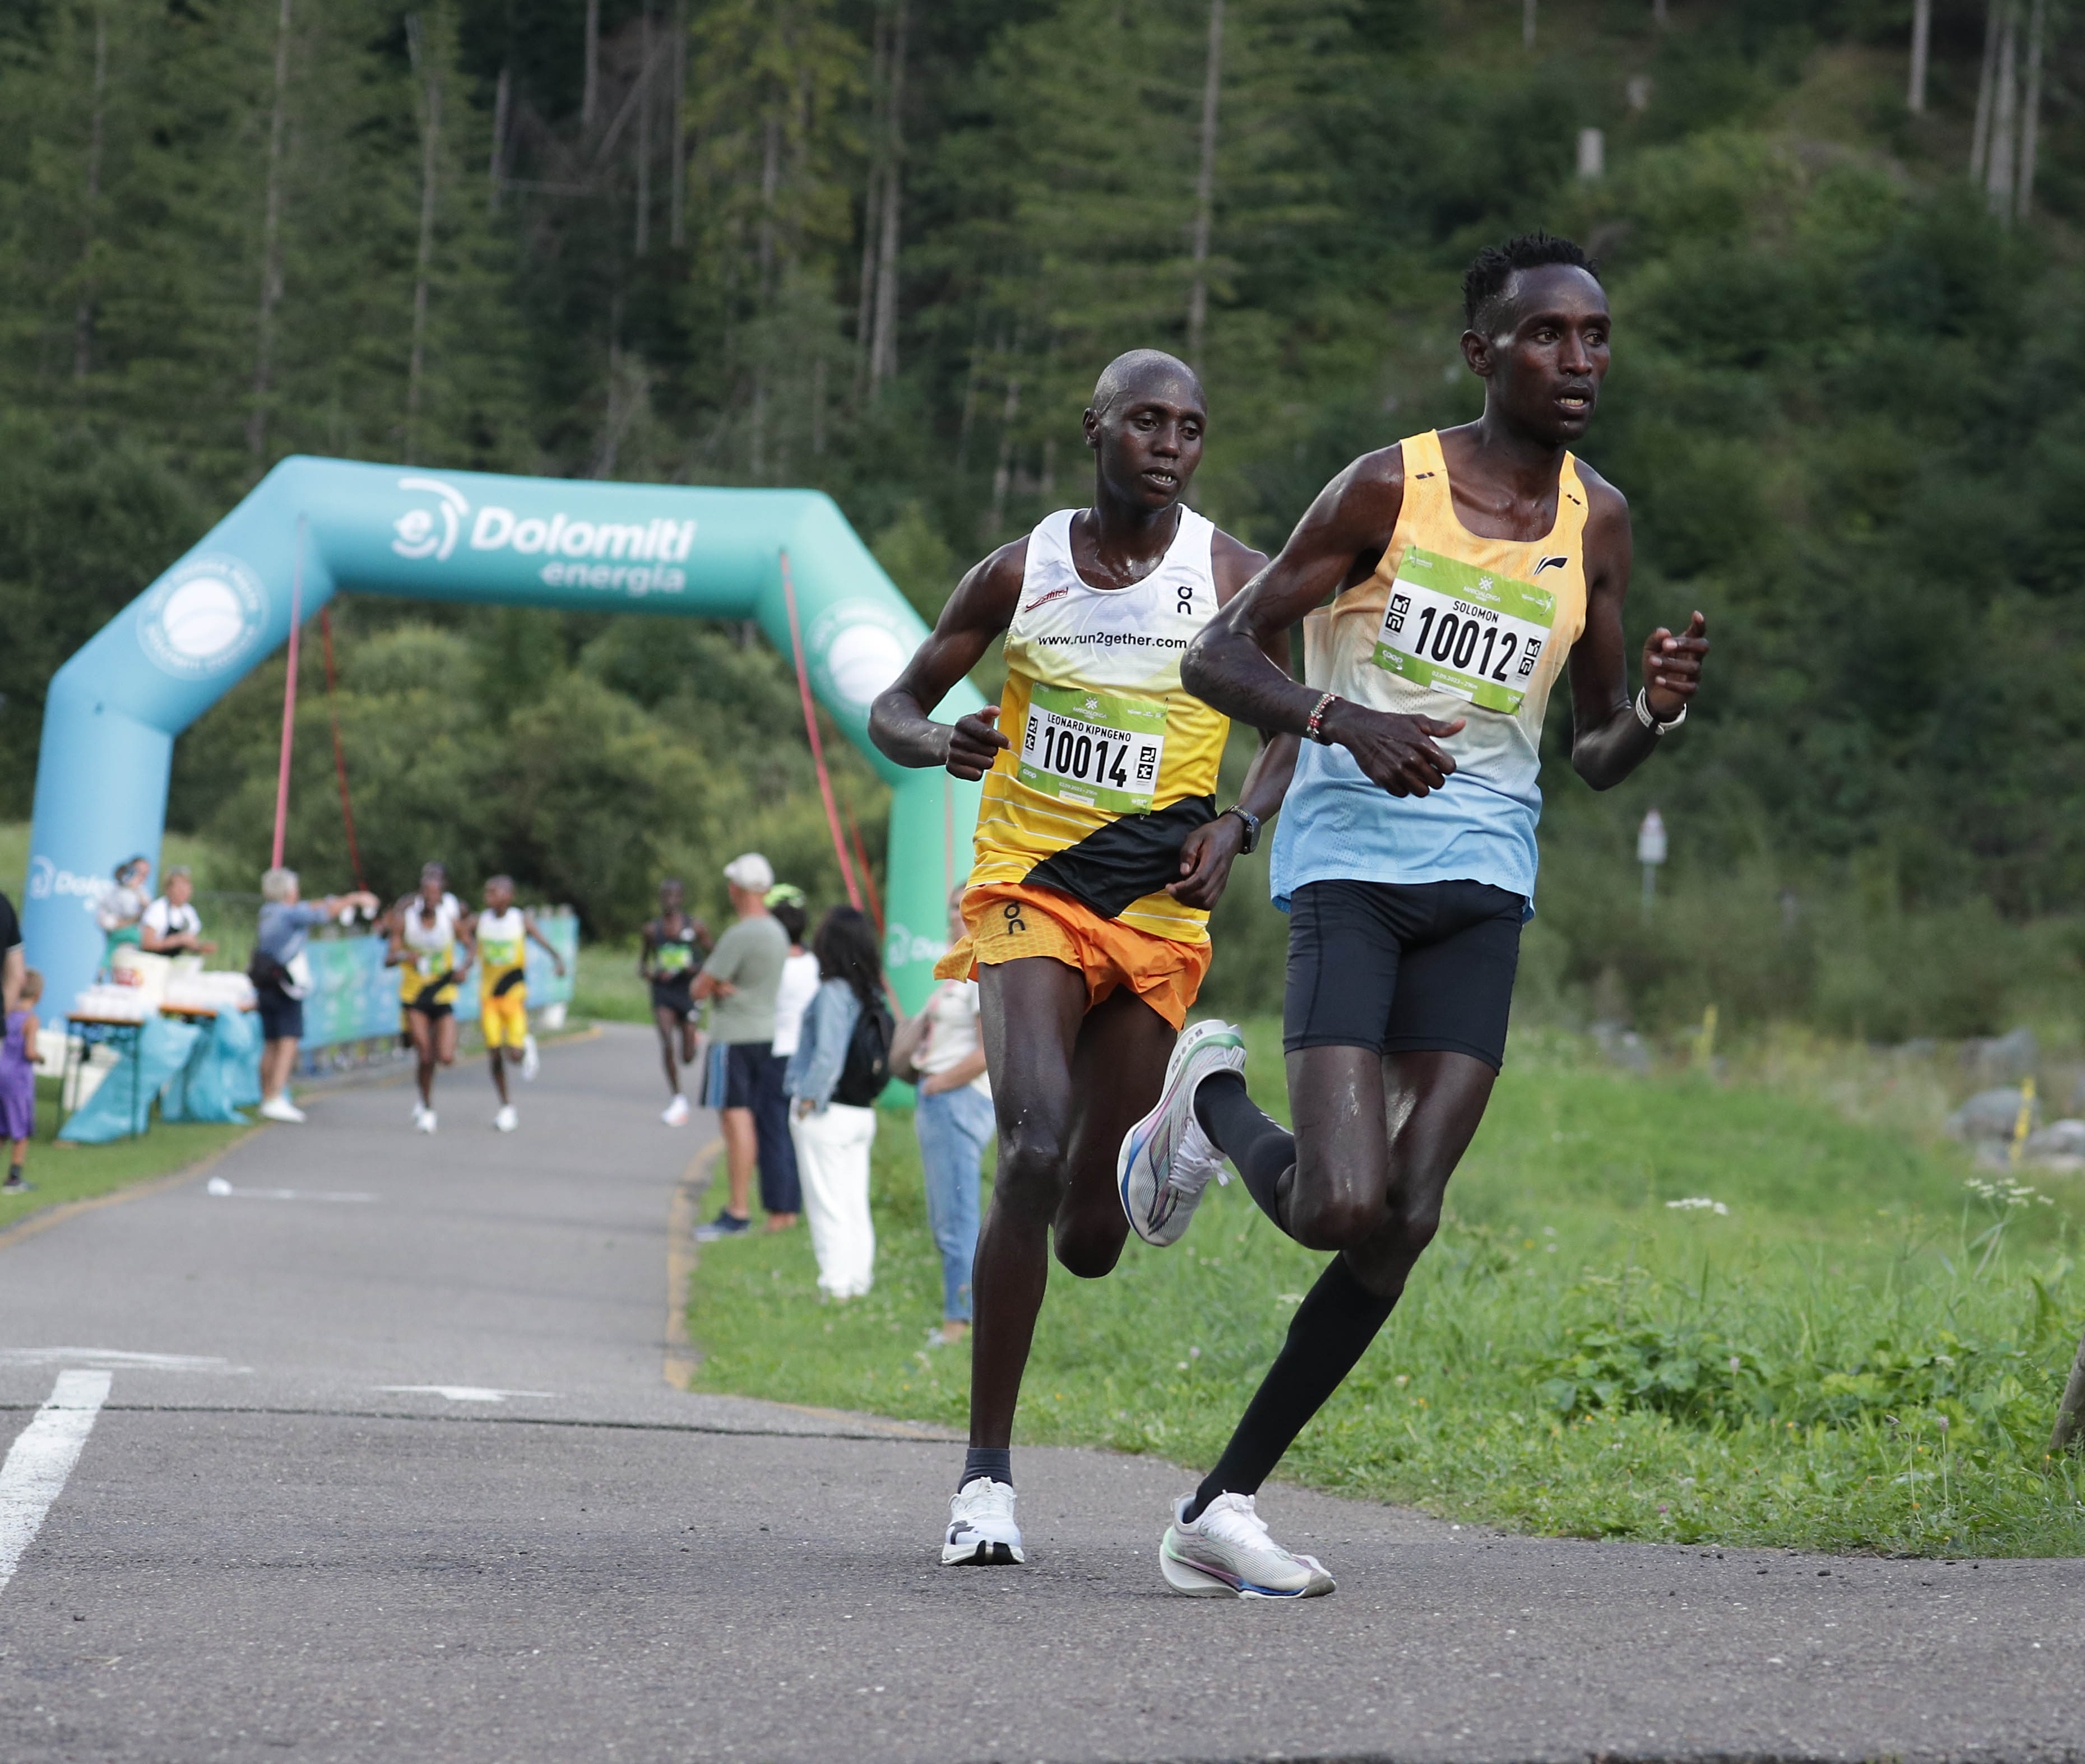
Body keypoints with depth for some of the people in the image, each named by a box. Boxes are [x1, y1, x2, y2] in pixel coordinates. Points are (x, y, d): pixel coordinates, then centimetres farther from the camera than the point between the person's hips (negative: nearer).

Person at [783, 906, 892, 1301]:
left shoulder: (833, 994, -17)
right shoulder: (873, 996, 4)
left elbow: (828, 1057, -22)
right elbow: (885, 1055, 7)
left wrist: (808, 1101, -11)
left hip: (826, 1116, -7)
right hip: (862, 1115, 7)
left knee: (828, 1208, 0)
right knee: (856, 1206, 13)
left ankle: (836, 1284, 1)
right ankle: (860, 1280, 17)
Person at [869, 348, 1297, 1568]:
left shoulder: (1233, 579, 0)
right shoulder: (1020, 575, 1)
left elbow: (1299, 725, 10)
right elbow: (895, 708, 10)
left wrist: (1238, 826, -8)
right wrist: (940, 743, -14)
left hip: (1159, 917, 1)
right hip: (1028, 891, -1)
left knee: (1091, 1240, 3)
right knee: (1034, 1151, -25)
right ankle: (988, 1477, -20)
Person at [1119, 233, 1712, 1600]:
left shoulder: (1597, 523, 11)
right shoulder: (1391, 488, -4)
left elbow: (1599, 756, 17)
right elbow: (1218, 657, -3)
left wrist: (1656, 713, -6)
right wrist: (1341, 720, -21)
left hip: (1484, 880, 5)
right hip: (1349, 859, -5)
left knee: (1406, 1223, -6)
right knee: (1338, 1207, -18)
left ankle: (1222, 1507, 5)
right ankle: (1215, 1102, 16)